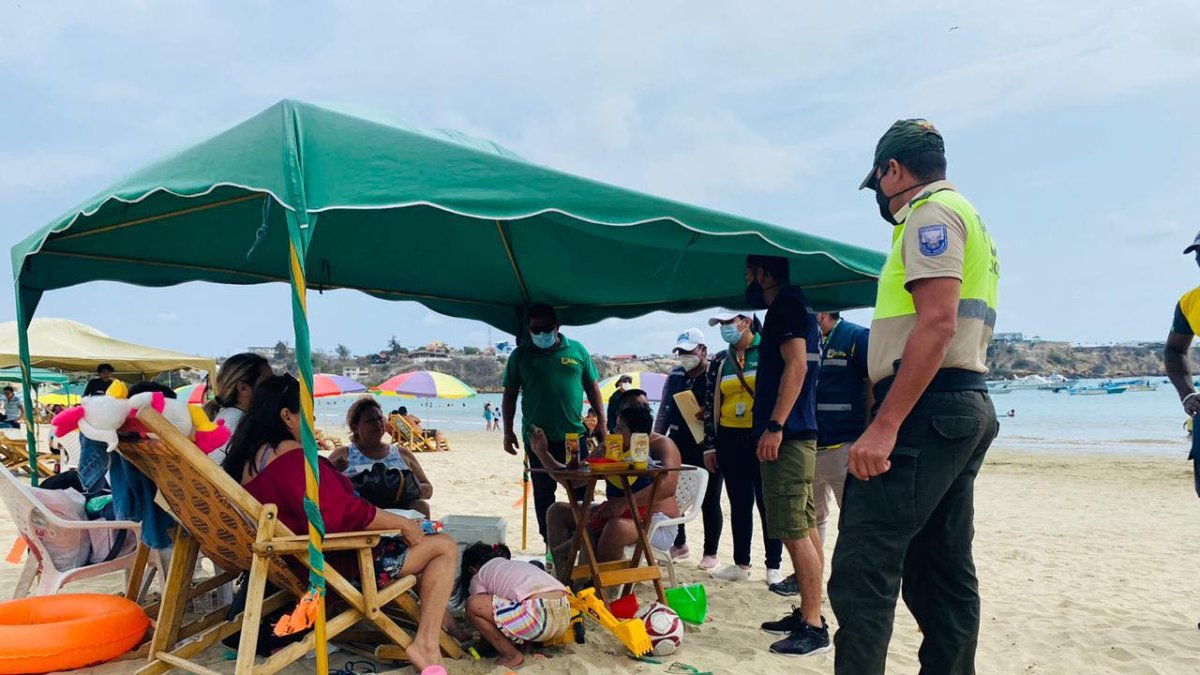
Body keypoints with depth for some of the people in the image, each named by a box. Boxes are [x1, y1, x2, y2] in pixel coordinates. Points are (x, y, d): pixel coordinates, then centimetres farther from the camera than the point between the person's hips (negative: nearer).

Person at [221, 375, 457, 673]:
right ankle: (426, 645, -8)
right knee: (444, 547, -6)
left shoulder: (245, 459, 6)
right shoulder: (292, 456, -24)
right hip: (331, 564, -11)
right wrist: (404, 523, -19)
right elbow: (344, 512, -30)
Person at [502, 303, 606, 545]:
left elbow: (592, 387, 9)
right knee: (543, 493, 7)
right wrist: (508, 431, 1)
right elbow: (510, 394, 6)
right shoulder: (520, 355, 4)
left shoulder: (577, 350, 5)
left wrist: (601, 421, 3)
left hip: (575, 435, 0)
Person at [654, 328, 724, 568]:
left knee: (709, 501, 3)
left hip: (705, 447, -6)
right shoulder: (674, 376, 12)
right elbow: (663, 412, 16)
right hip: (677, 445, 6)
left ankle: (711, 553, 15)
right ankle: (679, 544, 27)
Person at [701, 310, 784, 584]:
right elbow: (711, 404, 12)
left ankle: (774, 566, 13)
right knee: (739, 503, 11)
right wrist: (709, 445, 9)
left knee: (767, 502, 2)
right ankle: (741, 564, 21)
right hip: (730, 440, 4)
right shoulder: (719, 361, 11)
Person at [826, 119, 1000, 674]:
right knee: (943, 575, 12)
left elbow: (937, 322, -19)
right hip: (967, 406, 11)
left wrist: (885, 426, -24)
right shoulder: (966, 217, 26)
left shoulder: (932, 212, -5)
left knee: (862, 571, -15)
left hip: (928, 408, -11)